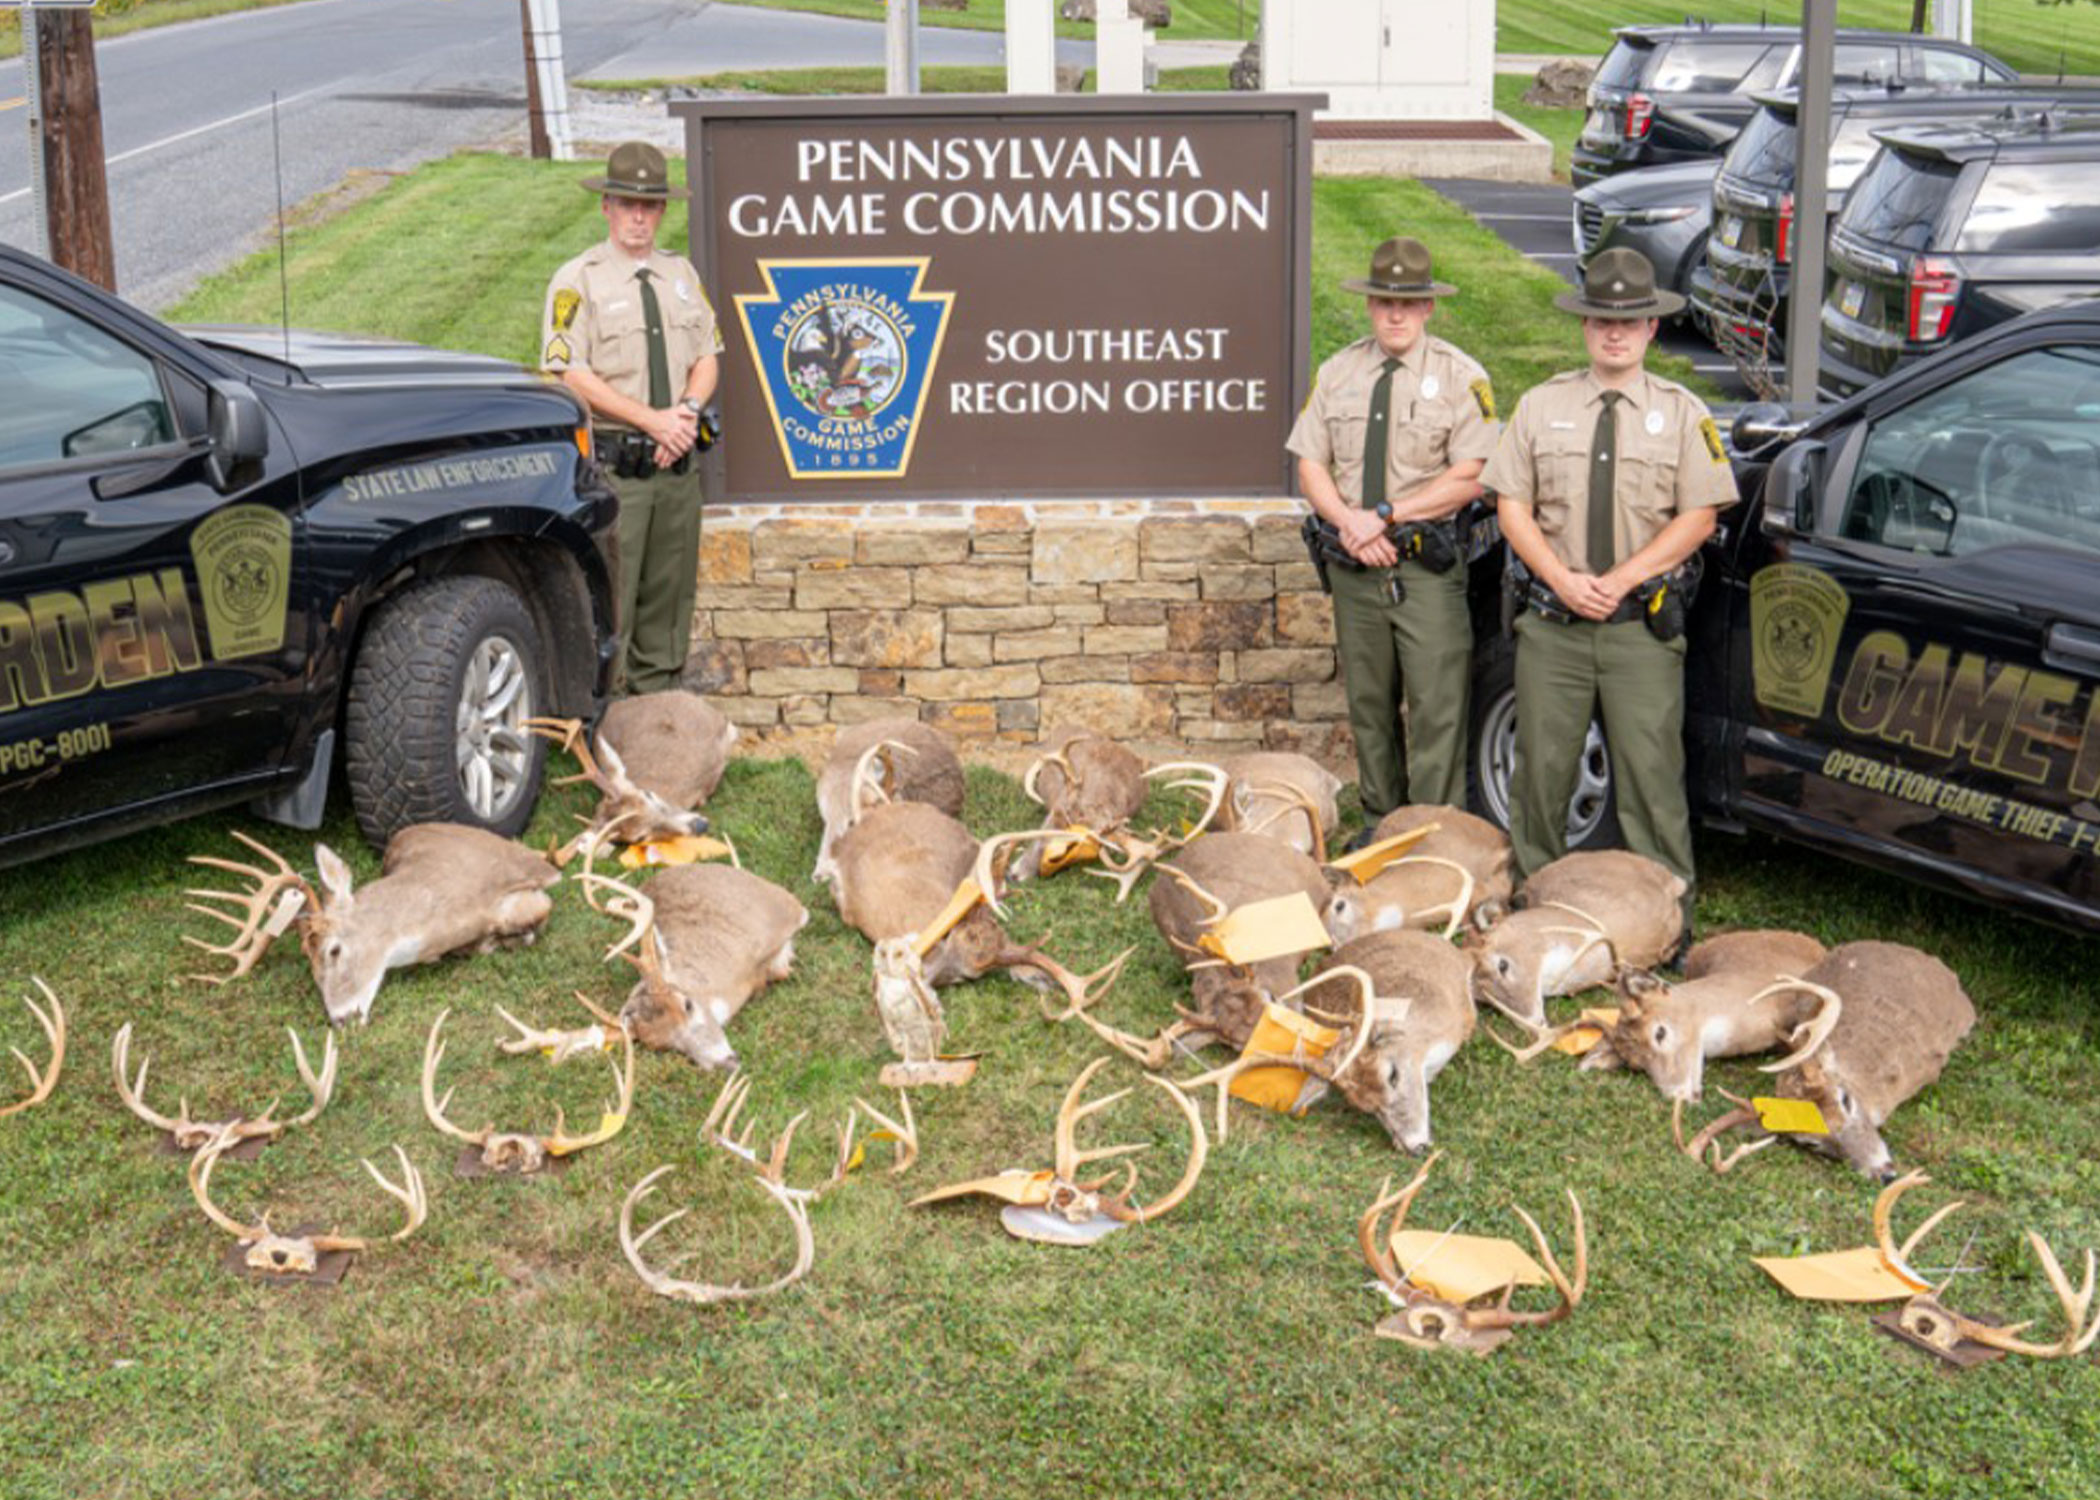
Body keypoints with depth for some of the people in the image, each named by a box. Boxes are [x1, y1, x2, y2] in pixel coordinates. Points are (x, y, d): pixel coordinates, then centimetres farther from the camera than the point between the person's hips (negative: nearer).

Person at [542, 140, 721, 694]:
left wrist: (688, 410, -8)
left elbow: (707, 356, 14)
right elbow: (570, 374, -12)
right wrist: (653, 420, -17)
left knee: (669, 592, 12)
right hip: (612, 464, -6)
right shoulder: (578, 281, -4)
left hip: (677, 461, 6)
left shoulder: (682, 274, 15)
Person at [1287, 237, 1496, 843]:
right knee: (1368, 703, 13)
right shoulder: (1338, 373, 10)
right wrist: (1349, 522, -11)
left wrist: (1384, 514, -16)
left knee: (1438, 707, -7)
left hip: (1429, 566, -4)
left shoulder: (1461, 377, -4)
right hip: (1355, 565, 4)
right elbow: (1311, 464, 7)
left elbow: (1469, 477, -11)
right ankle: (1379, 819, 26)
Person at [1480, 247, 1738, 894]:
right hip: (1552, 622, 2)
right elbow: (1512, 506, 5)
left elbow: (1698, 517, -1)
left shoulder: (1682, 413, 5)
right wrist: (1565, 581, -9)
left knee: (1650, 773, -2)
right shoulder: (1541, 405, 9)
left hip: (1642, 627, -2)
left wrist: (1621, 579, -11)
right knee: (1541, 767, 7)